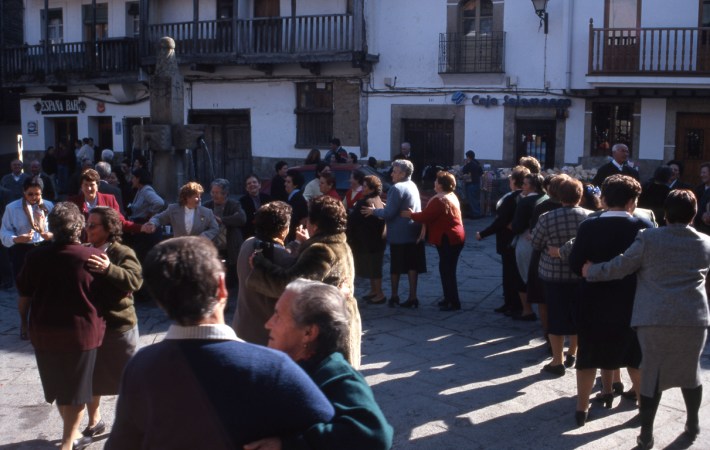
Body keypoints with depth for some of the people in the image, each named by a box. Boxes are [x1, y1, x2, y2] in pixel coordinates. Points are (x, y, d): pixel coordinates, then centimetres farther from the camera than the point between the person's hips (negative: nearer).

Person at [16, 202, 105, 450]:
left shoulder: (35, 257, -6)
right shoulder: (94, 257, -14)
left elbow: (23, 300, 1)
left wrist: (29, 326, 16)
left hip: (44, 333, 3)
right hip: (82, 332, -3)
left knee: (59, 387, 21)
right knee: (77, 390, 12)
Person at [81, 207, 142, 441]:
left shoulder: (123, 253, -12)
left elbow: (135, 280, -28)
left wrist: (109, 269, -42)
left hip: (119, 325, -5)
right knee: (89, 376, 16)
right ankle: (95, 421, 34)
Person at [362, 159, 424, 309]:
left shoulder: (397, 188, -17)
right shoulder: (412, 186, 11)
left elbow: (389, 213, -18)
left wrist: (374, 211, -2)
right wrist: (384, 210, 21)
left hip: (399, 235, -7)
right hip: (414, 233, 7)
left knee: (396, 267, 6)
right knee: (412, 266, 7)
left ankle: (394, 296, 15)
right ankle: (412, 297, 8)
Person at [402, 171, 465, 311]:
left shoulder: (439, 200, -19)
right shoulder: (452, 197, 14)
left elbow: (425, 217, -18)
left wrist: (410, 215, -2)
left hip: (447, 239, -10)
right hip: (455, 237, 10)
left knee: (447, 271, -4)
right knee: (447, 269, 17)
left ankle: (454, 303, 0)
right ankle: (449, 298, 25)